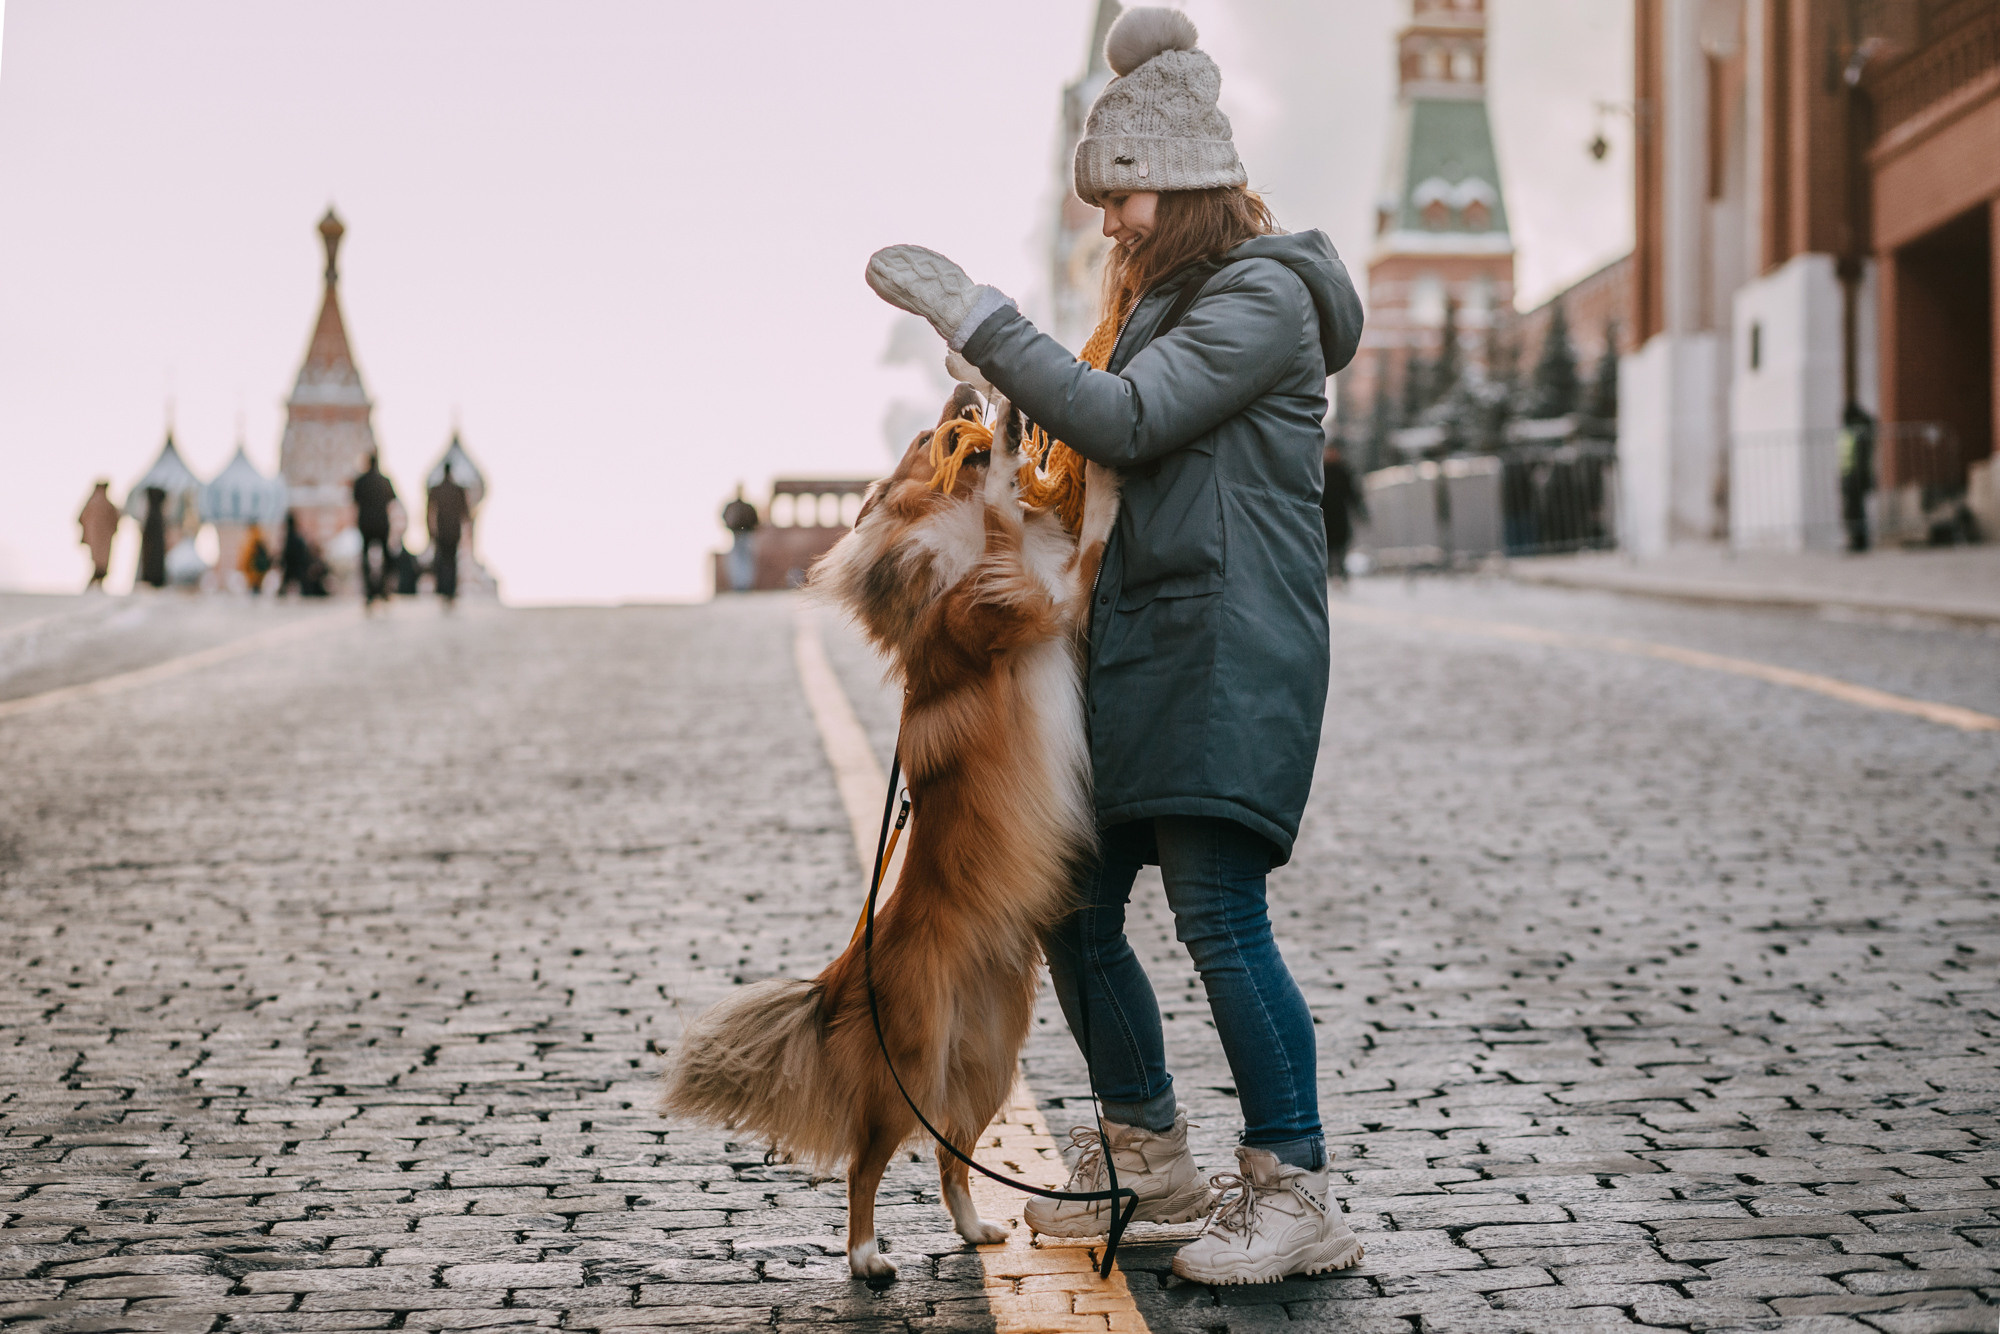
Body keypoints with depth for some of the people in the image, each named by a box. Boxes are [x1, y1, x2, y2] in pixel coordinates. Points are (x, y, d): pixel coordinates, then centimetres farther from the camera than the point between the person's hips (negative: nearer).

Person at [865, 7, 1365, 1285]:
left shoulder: (1263, 293, -9)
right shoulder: (1168, 297, 21)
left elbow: (1123, 422, -18)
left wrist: (974, 313, -16)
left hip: (1230, 642, -9)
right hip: (1137, 640, 10)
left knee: (1219, 909, -13)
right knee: (1074, 902, 9)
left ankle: (1299, 1196, -5)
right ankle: (1149, 1155, 24)